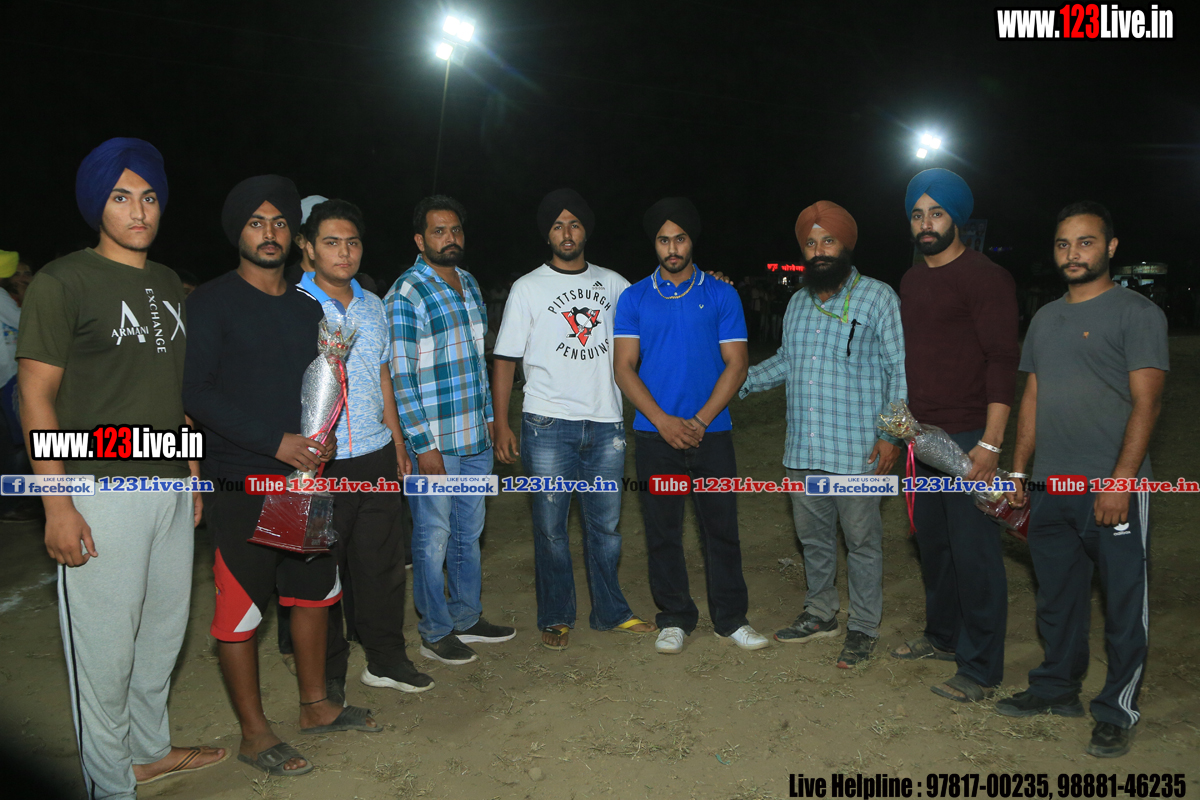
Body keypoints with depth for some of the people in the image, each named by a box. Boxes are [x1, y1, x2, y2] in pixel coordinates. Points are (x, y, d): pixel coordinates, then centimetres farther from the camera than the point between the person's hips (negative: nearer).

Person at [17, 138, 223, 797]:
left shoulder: (168, 285, 13)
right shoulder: (63, 282, -8)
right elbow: (36, 398, -10)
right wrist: (57, 505, -15)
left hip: (170, 487, 7)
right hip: (102, 494, -7)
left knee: (164, 628, 17)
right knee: (105, 645, 2)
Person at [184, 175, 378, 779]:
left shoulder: (307, 306, 12)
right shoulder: (211, 303, -7)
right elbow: (196, 392, -14)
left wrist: (323, 439, -2)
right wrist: (276, 441, -20)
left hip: (304, 476, 7)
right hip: (241, 481, -6)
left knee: (315, 591, 15)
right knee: (240, 609, 2)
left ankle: (316, 706, 32)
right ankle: (254, 734, 17)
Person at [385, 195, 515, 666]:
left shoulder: (468, 283, 12)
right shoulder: (405, 295, -12)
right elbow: (400, 377, -14)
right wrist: (423, 444, -17)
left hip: (476, 437, 7)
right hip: (434, 442, -7)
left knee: (470, 531, 17)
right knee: (433, 538, 4)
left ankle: (467, 618, 32)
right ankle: (434, 633, 19)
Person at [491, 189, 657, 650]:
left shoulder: (612, 283, 11)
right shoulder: (528, 288, 3)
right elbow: (505, 360, 2)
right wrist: (501, 424, -4)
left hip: (605, 423, 3)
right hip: (549, 425, -2)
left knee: (606, 525, 10)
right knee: (551, 526, 4)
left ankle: (610, 612, 26)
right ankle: (556, 617, 20)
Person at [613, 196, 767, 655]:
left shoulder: (721, 295, 4)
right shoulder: (634, 298, 5)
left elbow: (736, 363, 0)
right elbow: (624, 367, 0)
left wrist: (699, 421, -10)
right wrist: (664, 422, -12)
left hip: (711, 433, 0)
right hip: (655, 434, 0)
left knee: (721, 527, 5)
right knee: (663, 531, 7)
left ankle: (730, 618, 20)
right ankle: (675, 618, 21)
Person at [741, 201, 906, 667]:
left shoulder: (878, 298, -4)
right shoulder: (798, 303, 13)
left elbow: (899, 370, -6)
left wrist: (890, 433, -14)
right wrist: (739, 381, 16)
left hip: (856, 451, -5)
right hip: (803, 449, 6)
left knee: (862, 540, 4)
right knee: (813, 536, 16)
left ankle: (863, 629, 20)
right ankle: (820, 615, 33)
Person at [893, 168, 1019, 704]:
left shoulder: (985, 278, -10)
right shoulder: (912, 280, 14)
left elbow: (1003, 362, -15)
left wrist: (990, 443, -20)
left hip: (968, 438, -8)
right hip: (923, 435, 8)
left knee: (973, 552, -2)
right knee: (932, 542, 17)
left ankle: (981, 669, 9)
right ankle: (943, 637, 34)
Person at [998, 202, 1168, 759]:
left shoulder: (1137, 314, -4)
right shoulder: (1045, 319, 15)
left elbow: (1146, 402, -11)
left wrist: (1121, 479, -19)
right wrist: (1017, 472, 13)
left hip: (1114, 489, -6)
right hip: (1051, 486, 6)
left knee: (1123, 606, 3)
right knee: (1057, 598, 16)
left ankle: (1117, 713, 16)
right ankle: (1057, 689, 30)